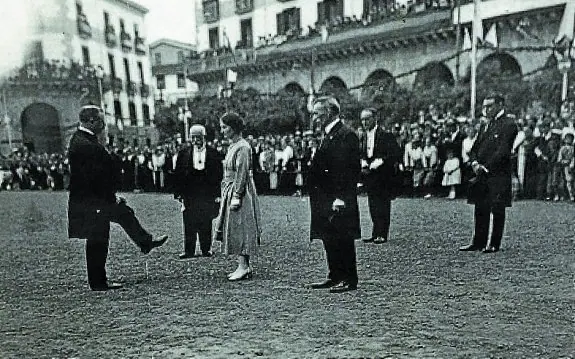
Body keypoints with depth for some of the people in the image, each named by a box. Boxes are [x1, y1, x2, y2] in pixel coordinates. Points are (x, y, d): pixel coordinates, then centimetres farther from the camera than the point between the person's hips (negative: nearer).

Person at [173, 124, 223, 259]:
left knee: (206, 224, 6)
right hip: (189, 195, 1)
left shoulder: (213, 154, 2)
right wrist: (178, 193, -1)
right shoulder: (183, 153, 6)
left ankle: (206, 249, 17)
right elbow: (177, 174, 5)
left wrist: (217, 194, -3)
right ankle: (189, 250, 13)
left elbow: (218, 175, 2)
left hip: (207, 196, -1)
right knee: (189, 224, 4)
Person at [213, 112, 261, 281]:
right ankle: (243, 266, 18)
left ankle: (244, 267, 1)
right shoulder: (232, 146, 14)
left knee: (240, 229, -5)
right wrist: (225, 194, 18)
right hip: (230, 191, 10)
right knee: (234, 230, 11)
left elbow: (241, 174, -19)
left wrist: (236, 196, -21)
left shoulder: (242, 147, -15)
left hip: (240, 191, -10)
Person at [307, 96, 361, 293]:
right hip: (325, 199, 10)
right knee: (329, 240, 14)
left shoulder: (346, 135, -13)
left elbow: (349, 169, -18)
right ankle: (335, 277, 25)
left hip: (338, 199, -10)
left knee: (342, 240, -2)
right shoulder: (328, 135, 18)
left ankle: (349, 280, 9)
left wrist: (341, 197, -21)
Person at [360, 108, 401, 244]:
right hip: (370, 176, 7)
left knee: (383, 206, -3)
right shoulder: (365, 137, 13)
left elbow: (395, 154, -14)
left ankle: (382, 234, 3)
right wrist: (363, 165, -2)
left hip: (383, 176, -7)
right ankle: (375, 234, 14)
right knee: (373, 207, 8)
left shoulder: (385, 135, -9)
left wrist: (376, 164, -16)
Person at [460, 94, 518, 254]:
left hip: (498, 175, -7)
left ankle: (495, 244, 9)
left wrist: (486, 167, -16)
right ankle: (478, 242, 19)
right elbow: (475, 148, 16)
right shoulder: (484, 125, 17)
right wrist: (475, 163, -3)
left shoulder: (509, 124, -7)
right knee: (481, 210, 11)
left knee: (497, 210, 1)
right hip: (482, 175, 7)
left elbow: (503, 151, -15)